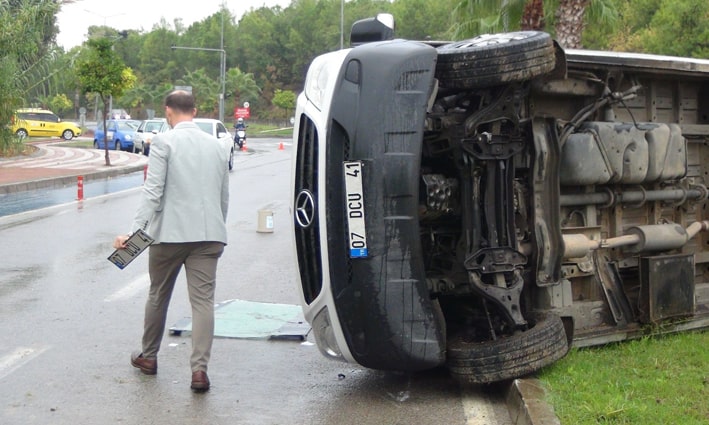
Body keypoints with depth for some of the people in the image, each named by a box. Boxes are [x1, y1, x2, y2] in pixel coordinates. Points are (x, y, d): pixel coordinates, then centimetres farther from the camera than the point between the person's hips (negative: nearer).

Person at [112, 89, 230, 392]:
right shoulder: (216, 145, 12)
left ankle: (148, 356, 30)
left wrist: (135, 230, -18)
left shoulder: (163, 142, -4)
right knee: (203, 300, -1)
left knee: (158, 296, 15)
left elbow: (152, 192, -15)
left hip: (170, 233, -3)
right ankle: (199, 367, -10)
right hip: (209, 234, 3)